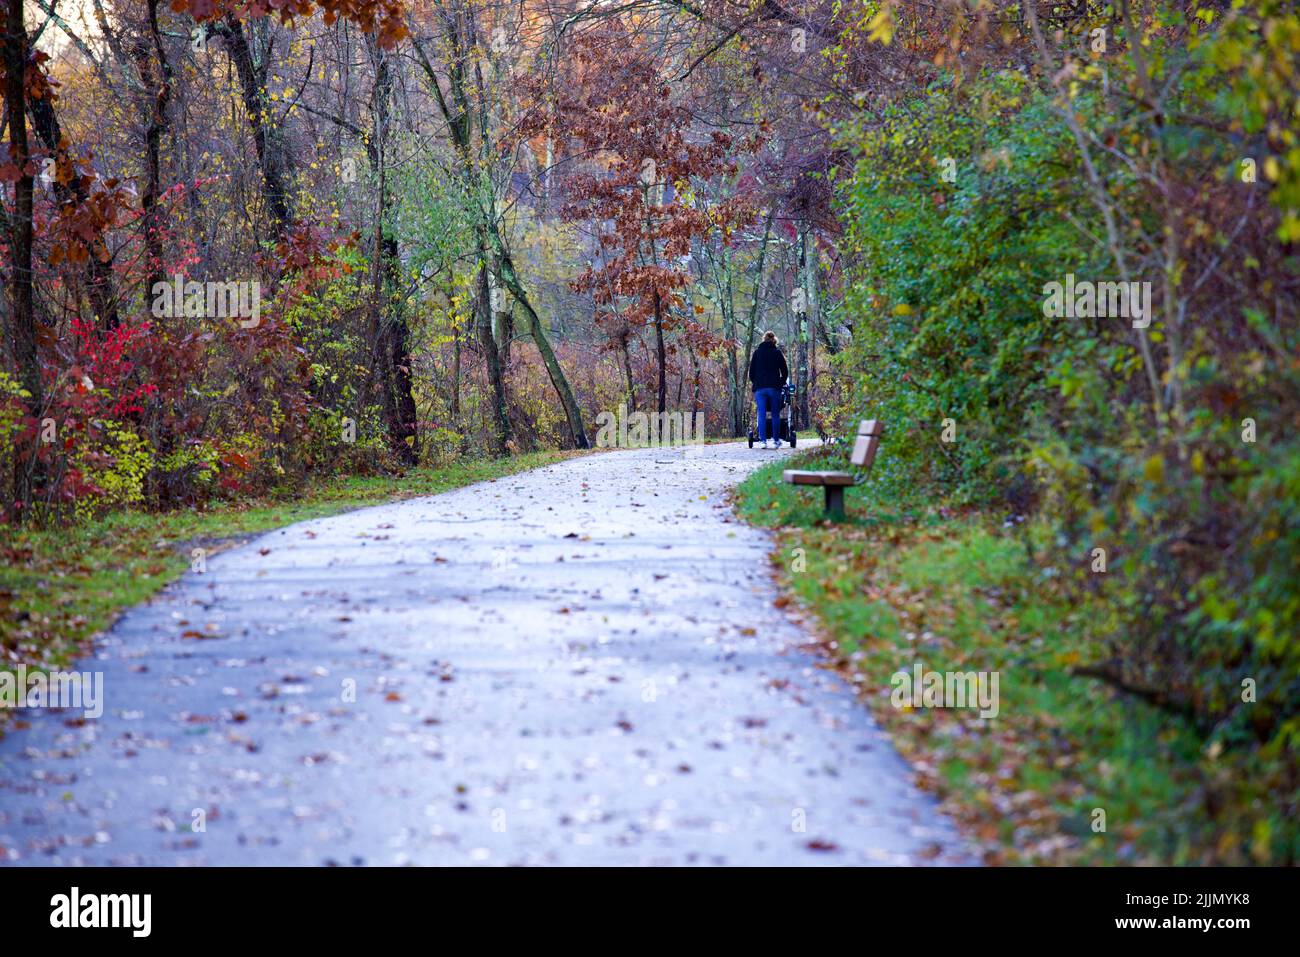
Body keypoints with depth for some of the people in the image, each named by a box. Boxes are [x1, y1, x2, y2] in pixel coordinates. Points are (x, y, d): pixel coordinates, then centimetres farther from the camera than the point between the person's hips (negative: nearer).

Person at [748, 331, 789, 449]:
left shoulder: (757, 352, 8)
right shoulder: (777, 352, 3)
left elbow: (751, 372, 9)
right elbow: (785, 371, 5)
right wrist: (781, 383, 19)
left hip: (759, 387, 1)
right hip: (774, 387, -1)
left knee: (761, 415, -2)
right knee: (775, 415, 5)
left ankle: (763, 440, -10)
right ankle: (776, 440, 7)